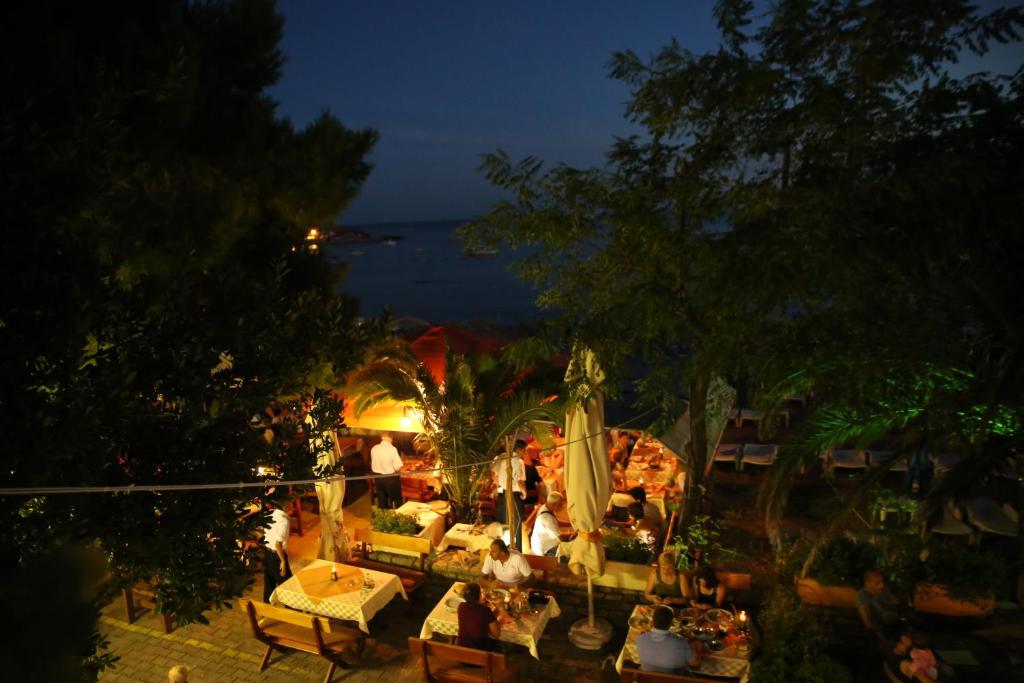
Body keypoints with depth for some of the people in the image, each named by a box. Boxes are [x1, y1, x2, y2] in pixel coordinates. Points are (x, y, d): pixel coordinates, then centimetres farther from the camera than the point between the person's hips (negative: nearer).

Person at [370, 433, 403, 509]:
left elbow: (372, 465, 7)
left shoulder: (374, 449, -4)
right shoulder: (392, 449, -19)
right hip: (390, 478, -5)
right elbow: (398, 468, -19)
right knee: (397, 501, 12)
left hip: (378, 477, 5)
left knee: (382, 502, 17)